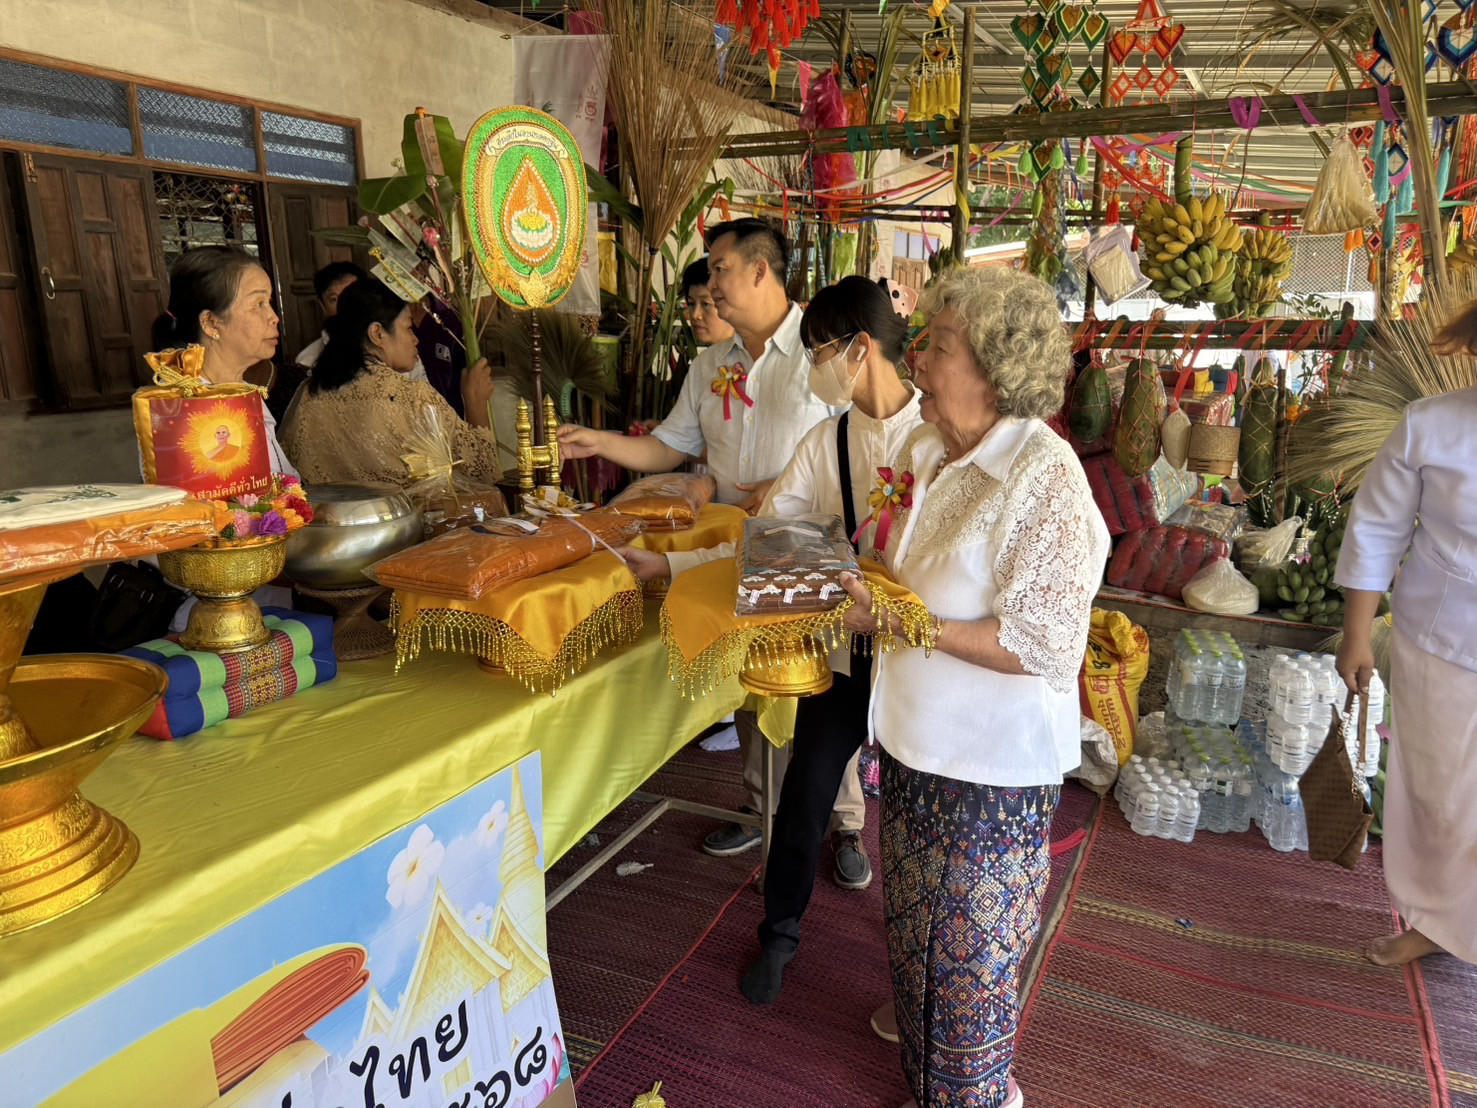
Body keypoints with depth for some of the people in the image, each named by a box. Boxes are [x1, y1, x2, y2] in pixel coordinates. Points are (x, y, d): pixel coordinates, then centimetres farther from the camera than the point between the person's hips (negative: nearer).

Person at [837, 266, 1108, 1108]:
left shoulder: (1045, 478, -22)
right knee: (915, 933, 26)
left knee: (971, 952, 13)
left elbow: (1045, 649, -25)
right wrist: (862, 589, -2)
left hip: (992, 763, -8)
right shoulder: (926, 454, 2)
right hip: (916, 739, 8)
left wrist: (904, 623, -24)